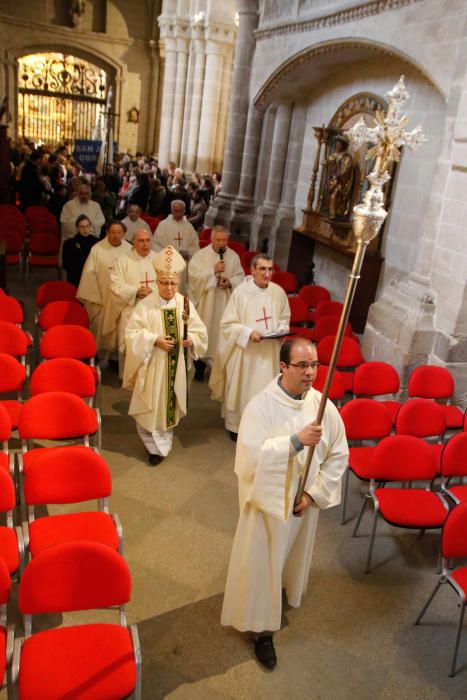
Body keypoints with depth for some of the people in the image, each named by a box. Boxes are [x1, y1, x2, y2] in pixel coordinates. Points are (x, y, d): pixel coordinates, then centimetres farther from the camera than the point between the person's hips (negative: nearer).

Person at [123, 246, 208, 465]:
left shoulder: (185, 304, -3)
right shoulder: (145, 305, -10)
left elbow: (200, 331, 2)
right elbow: (132, 333, -10)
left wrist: (191, 340, -17)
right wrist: (154, 339, -20)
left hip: (175, 365, 3)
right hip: (152, 364, -3)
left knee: (170, 403, 16)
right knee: (151, 406, 3)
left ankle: (163, 440, 37)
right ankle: (156, 445, 19)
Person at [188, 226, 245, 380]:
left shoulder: (234, 256, 4)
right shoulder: (201, 255, -5)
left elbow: (241, 277, 7)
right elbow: (193, 275, -13)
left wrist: (231, 282, -13)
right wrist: (213, 270, -18)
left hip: (225, 303, 2)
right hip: (205, 302, -2)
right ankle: (200, 366, 18)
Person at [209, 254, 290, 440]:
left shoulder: (278, 292, -4)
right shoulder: (240, 292, -15)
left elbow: (285, 317, 12)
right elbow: (227, 324, -11)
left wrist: (281, 329, -8)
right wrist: (249, 332, -23)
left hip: (269, 351, 3)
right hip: (244, 350, -3)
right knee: (241, 388, 10)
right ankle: (236, 425, 27)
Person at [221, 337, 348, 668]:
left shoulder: (323, 404, -10)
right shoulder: (261, 405, -22)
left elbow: (339, 454, -3)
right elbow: (250, 455, -30)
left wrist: (315, 493, -9)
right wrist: (296, 440, -36)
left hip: (304, 500, 5)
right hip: (267, 499, -4)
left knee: (293, 556, 26)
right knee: (262, 563, 8)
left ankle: (285, 594, 56)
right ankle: (262, 628, 29)